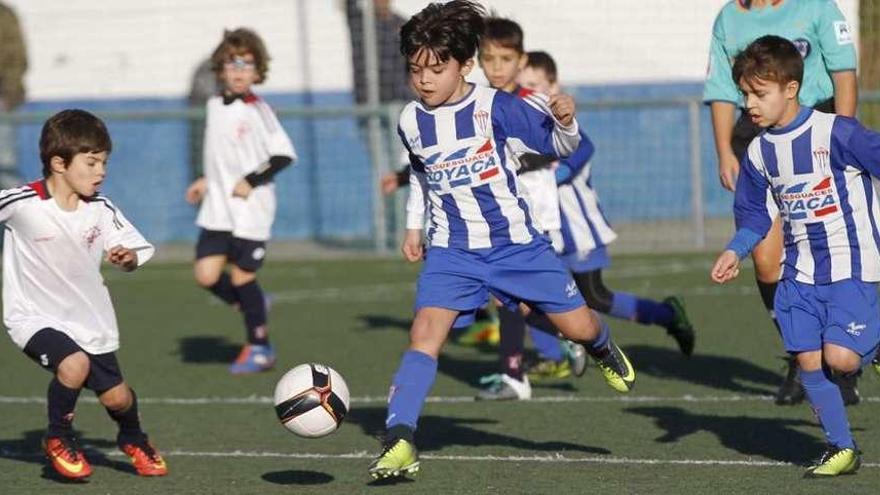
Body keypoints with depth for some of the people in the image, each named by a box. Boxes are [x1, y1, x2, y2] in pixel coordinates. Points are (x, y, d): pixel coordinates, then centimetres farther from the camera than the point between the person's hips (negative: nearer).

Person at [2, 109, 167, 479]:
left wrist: (126, 257, -19)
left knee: (116, 397, 4)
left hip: (90, 320, 4)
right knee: (74, 364, -31)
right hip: (35, 318, -4)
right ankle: (58, 439, -2)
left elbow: (131, 258, 2)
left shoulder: (100, 210, -6)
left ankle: (133, 440, 42)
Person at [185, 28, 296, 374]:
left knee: (242, 275, -1)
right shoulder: (215, 106, 9)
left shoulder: (257, 111, -12)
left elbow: (284, 154, -13)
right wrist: (207, 181, 16)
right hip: (217, 208, 6)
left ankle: (259, 348, 15)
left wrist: (251, 181, -16)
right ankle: (253, 305, 24)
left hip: (251, 209, -6)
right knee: (206, 274, -4)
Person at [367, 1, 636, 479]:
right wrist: (414, 225, 21)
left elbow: (559, 145, -6)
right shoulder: (410, 122, -1)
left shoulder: (494, 107, -13)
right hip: (451, 250, 2)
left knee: (577, 326, 4)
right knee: (424, 332, -19)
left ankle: (603, 349, 43)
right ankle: (399, 440, -26)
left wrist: (564, 121, -27)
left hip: (516, 242, -2)